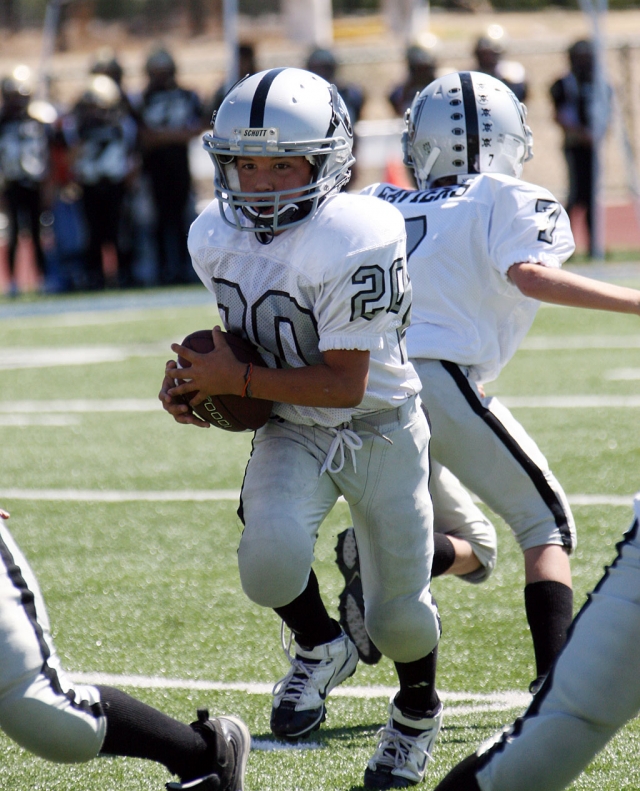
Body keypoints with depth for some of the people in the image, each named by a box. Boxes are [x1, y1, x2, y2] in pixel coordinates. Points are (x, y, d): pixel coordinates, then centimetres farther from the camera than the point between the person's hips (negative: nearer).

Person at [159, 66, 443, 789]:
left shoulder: (354, 242, -29)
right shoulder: (216, 239, -9)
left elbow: (345, 384, -27)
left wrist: (236, 381, -26)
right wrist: (200, 379, -9)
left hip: (380, 428, -3)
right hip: (290, 431, 3)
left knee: (399, 617, 10)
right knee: (271, 556, -28)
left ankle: (417, 712, 45)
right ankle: (319, 649, 5)